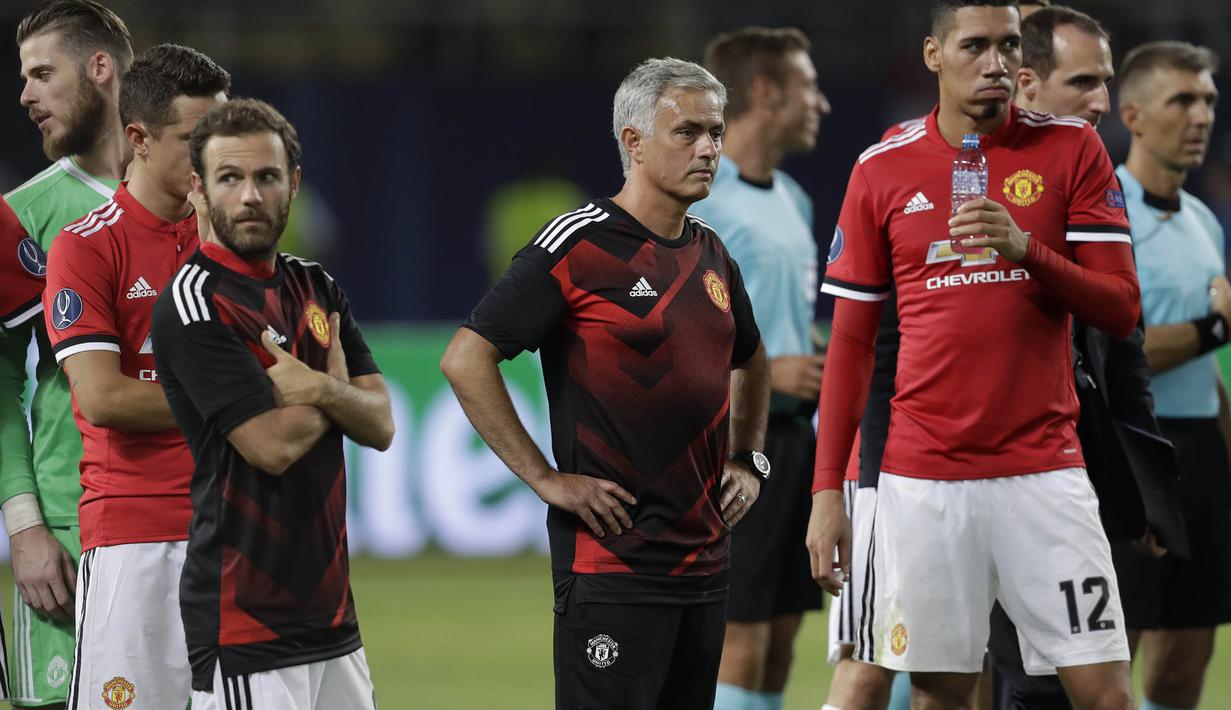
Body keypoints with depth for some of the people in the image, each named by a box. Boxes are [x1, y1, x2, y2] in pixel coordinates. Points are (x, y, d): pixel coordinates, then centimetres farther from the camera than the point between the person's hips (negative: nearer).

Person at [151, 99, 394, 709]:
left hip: (331, 611, 7)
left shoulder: (316, 288, 14)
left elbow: (380, 425, 5)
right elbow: (273, 446, -16)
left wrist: (320, 389, -15)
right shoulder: (194, 304, -11)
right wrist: (338, 386, 2)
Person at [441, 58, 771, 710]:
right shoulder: (578, 246, -10)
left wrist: (748, 460, 19)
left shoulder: (712, 256, 13)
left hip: (706, 553, 7)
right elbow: (464, 360, -12)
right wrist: (546, 479, -12)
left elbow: (750, 362, 33)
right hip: (610, 553, -7)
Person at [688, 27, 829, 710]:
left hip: (791, 435, 9)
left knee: (777, 648, 8)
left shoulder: (792, 200, 16)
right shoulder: (692, 199, -11)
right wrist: (766, 370, -19)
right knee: (737, 647, -11)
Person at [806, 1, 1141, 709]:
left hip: (1044, 470, -1)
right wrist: (828, 489, 3)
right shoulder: (883, 170, 4)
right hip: (923, 480, 1)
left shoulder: (1072, 148, 2)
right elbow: (852, 339, 9)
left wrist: (1027, 250, -20)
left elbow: (1121, 309, -2)